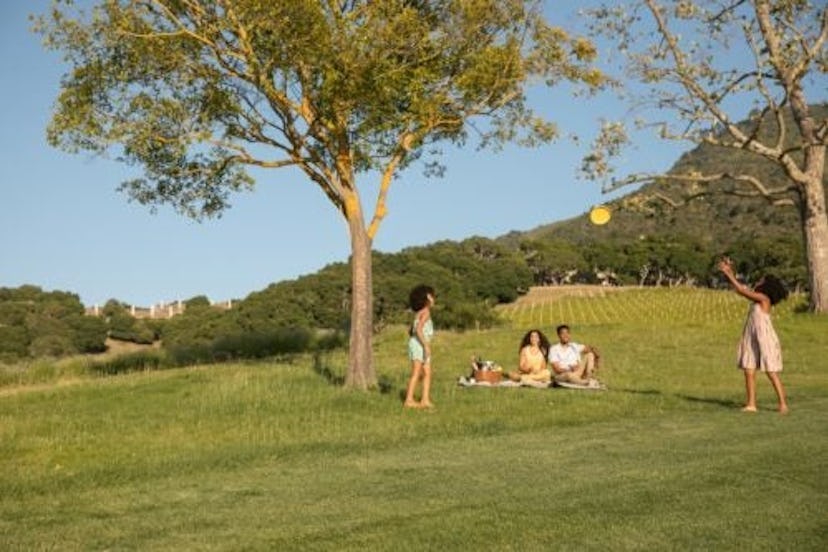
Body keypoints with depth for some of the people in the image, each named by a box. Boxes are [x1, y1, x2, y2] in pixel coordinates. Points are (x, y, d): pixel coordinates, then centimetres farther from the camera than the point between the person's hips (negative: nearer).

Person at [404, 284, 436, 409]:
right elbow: (418, 329, -21)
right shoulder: (425, 312, -8)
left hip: (420, 346, 9)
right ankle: (409, 400, -11)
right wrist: (426, 345, -24)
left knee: (427, 373, 4)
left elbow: (410, 331, 21)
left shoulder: (419, 313, 19)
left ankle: (425, 400, -1)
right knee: (416, 374, -10)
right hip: (419, 345, -9)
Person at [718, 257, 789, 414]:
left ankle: (783, 404, 3)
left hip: (766, 340, -8)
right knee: (749, 371, 3)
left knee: (772, 374, -4)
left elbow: (742, 290, -16)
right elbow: (739, 288, 14)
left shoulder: (764, 298, -13)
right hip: (753, 341, 8)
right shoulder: (756, 298, 10)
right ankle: (751, 404, 6)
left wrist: (728, 273, -12)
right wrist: (729, 272, 4)